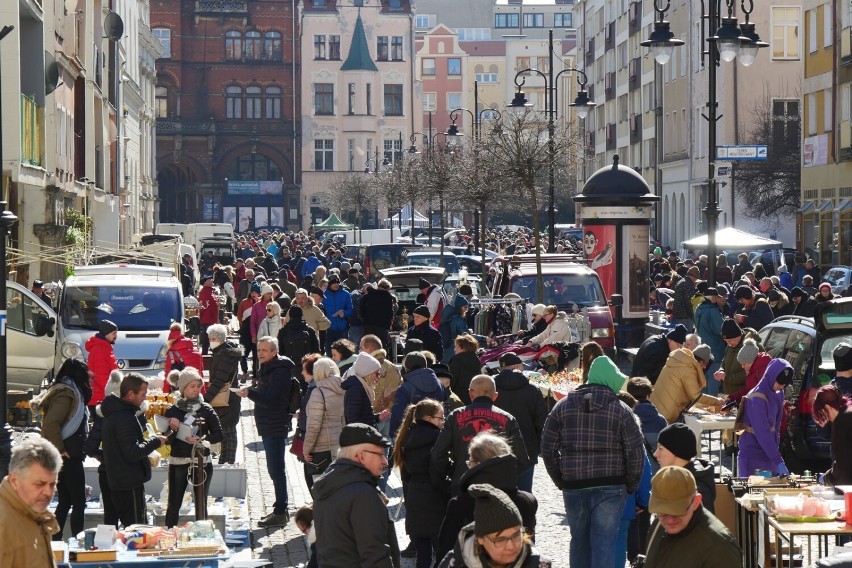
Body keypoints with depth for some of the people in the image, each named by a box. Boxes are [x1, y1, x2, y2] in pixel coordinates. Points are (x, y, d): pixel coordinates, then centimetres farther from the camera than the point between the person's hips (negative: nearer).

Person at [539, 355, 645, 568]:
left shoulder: (563, 406, 4)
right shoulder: (621, 410, -5)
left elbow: (548, 449, 5)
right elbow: (636, 453, -6)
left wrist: (561, 482, 14)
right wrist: (631, 486, 7)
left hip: (573, 487, 3)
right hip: (610, 488, -3)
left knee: (579, 541, 17)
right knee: (604, 542, -2)